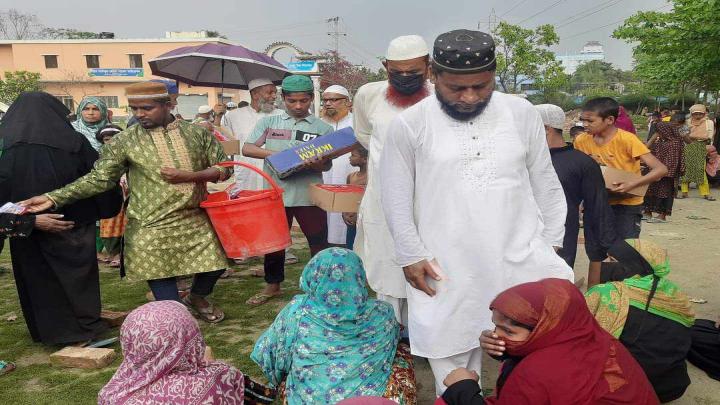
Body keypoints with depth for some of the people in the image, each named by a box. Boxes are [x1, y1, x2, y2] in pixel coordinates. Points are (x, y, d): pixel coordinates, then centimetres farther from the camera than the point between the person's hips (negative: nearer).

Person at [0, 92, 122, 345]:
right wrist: (110, 208, 9)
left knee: (42, 282, 16)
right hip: (77, 226, 1)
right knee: (79, 276, 17)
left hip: (32, 236, 0)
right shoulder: (74, 141, -9)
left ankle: (54, 332, 28)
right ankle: (86, 328, 26)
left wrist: (30, 220, -17)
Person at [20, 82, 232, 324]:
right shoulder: (125, 142, -3)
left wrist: (189, 176, -14)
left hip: (197, 221, 2)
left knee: (213, 264, 10)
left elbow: (223, 168, 2)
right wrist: (53, 198, -15)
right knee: (162, 281, 2)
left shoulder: (197, 133, 1)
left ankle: (197, 297, 43)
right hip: (152, 227, -2)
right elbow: (99, 178, -5)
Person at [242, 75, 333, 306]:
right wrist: (276, 154, -16)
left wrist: (316, 163, -23)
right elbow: (247, 149, -1)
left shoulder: (323, 128, 2)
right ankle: (272, 285, 34)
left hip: (309, 195, -1)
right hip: (276, 193, 2)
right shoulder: (269, 122, 6)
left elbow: (327, 165, 1)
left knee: (319, 243, 6)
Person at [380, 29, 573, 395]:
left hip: (522, 261, 2)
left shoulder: (522, 114, 3)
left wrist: (552, 244, 9)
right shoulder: (409, 125, -5)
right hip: (445, 271, -1)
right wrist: (411, 256, -4)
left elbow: (546, 185, 10)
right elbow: (396, 199, -1)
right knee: (451, 352, 10)